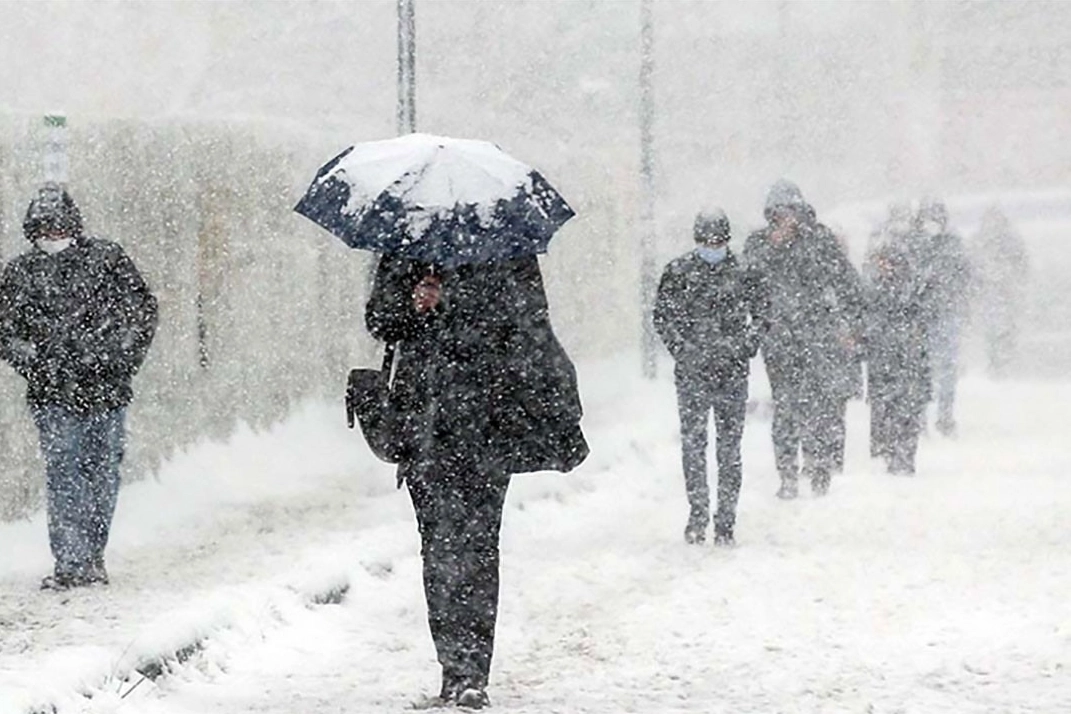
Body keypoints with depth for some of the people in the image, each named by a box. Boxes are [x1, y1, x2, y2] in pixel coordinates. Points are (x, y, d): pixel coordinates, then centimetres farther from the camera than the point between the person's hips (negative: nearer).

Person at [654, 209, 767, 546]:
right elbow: (662, 316, 9)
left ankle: (726, 519, 5)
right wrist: (681, 347, -3)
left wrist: (746, 347, 0)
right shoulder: (678, 273, 4)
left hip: (732, 371, 0)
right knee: (692, 443, -4)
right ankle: (697, 512, 4)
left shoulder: (744, 274, 5)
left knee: (730, 447, 1)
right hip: (692, 371, 0)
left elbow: (761, 315, 13)